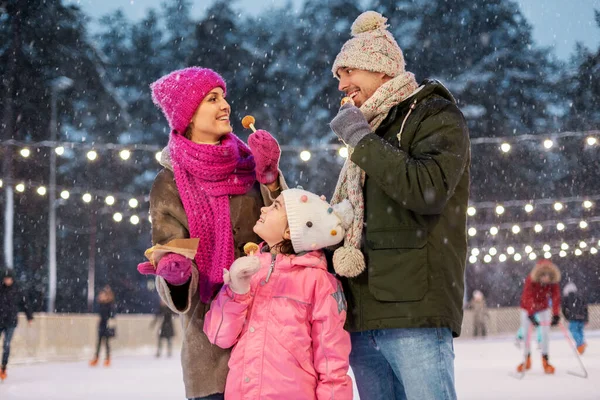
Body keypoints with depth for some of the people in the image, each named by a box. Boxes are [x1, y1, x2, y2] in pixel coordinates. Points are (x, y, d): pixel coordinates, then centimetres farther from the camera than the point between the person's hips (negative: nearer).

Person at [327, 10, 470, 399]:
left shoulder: (436, 116, 1)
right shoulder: (368, 133, 24)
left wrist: (361, 140, -11)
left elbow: (428, 190, -19)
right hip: (362, 316, 8)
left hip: (415, 311, -8)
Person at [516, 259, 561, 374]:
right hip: (528, 307, -2)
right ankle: (527, 359, 16)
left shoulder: (553, 283, -26)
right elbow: (527, 297, -42)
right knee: (526, 332, 0)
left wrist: (556, 315, -46)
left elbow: (556, 298, -32)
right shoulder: (530, 280, -34)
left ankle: (545, 360, 3)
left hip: (544, 308, 2)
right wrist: (531, 315, -54)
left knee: (546, 332, -8)